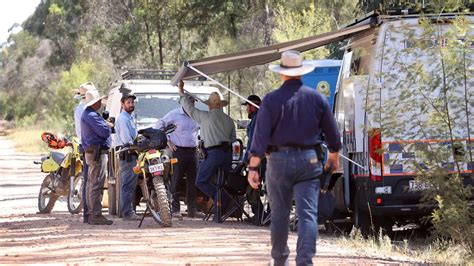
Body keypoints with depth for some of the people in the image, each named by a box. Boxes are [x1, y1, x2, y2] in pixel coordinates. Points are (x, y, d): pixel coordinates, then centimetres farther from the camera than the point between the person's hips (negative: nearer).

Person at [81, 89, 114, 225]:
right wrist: (108, 126, -1)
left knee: (92, 184, 13)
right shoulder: (91, 116, -16)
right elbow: (104, 132, -21)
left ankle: (92, 214, 17)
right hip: (98, 152, -11)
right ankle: (96, 215, -14)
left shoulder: (87, 114, 19)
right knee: (97, 185, -12)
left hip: (91, 152, 11)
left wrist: (106, 125, 8)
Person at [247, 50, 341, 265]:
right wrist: (333, 156, 28)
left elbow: (260, 136, -9)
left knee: (279, 215, 12)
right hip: (308, 161, 1)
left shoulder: (271, 100, -6)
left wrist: (253, 167, -7)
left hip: (279, 160, -1)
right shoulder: (317, 98, 2)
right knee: (308, 214, -4)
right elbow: (332, 133, 10)